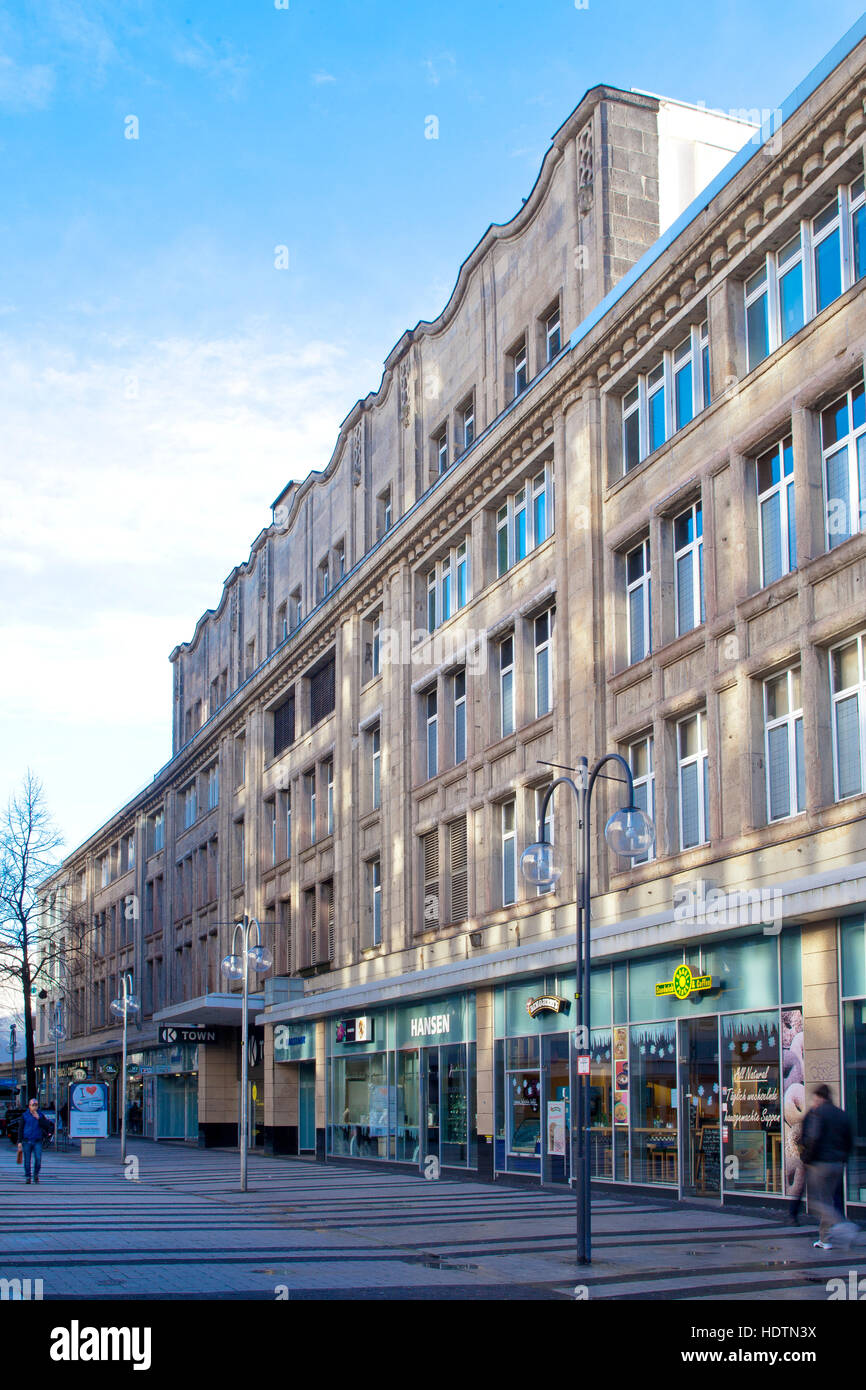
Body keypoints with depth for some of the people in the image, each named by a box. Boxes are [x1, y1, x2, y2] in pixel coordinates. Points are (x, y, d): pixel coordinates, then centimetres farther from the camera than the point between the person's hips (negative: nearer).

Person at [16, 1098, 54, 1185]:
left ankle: (36, 1174, 10)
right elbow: (20, 1129, 6)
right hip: (27, 1141, 0)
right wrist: (20, 1141, 0)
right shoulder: (25, 1116, 4)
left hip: (37, 1141, 0)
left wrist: (38, 1118, -12)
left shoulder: (40, 1115, 7)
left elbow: (47, 1125, -2)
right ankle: (27, 1177, 13)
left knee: (38, 1159, -10)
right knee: (27, 1160, 1)